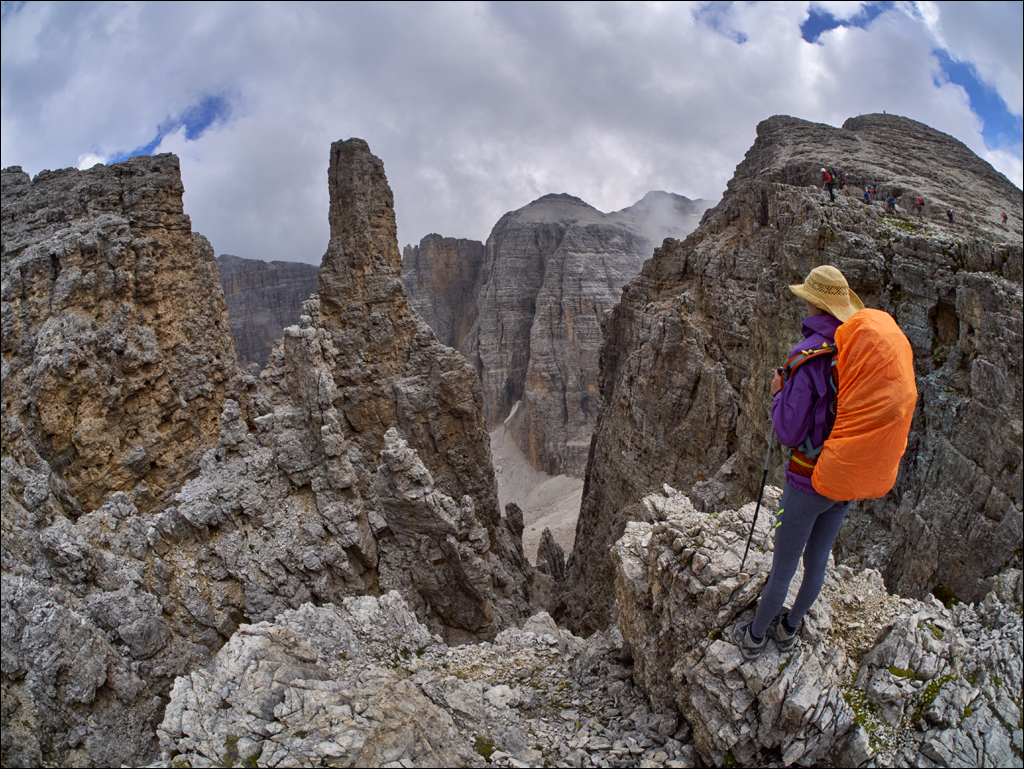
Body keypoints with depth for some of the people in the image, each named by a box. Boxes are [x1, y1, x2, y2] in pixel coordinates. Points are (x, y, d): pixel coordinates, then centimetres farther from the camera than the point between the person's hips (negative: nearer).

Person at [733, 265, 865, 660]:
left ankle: (754, 638, 33)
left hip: (808, 482, -7)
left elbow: (789, 432, -22)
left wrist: (778, 395, -5)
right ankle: (789, 628, 46)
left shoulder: (807, 356, -24)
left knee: (783, 568, 12)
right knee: (817, 561, 24)